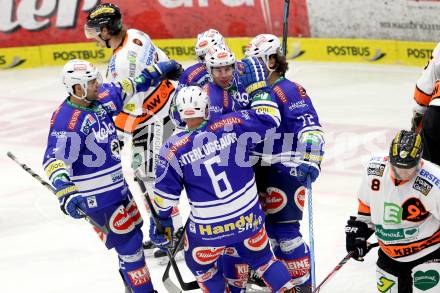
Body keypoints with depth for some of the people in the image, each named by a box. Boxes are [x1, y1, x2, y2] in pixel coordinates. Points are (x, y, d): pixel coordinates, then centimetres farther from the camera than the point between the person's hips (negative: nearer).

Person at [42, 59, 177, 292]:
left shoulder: (101, 99, -1)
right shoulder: (66, 120, -26)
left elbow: (125, 88, 18)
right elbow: (55, 159, -33)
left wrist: (156, 72, 23)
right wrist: (66, 192, -47)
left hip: (117, 184, 9)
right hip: (97, 197, -9)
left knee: (133, 226, 24)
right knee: (128, 240, -5)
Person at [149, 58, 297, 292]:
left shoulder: (174, 149, -10)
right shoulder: (231, 125, -10)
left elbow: (165, 194, -4)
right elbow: (267, 118, 0)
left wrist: (160, 221, 11)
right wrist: (257, 86, 11)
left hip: (209, 228, -2)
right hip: (249, 217, 2)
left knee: (200, 263, 26)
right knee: (260, 257, 25)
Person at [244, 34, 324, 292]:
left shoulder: (290, 91, -15)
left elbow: (311, 129, -23)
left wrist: (311, 161, -32)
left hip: (287, 171, -9)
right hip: (260, 171, 9)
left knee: (285, 229, -9)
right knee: (267, 225, 15)